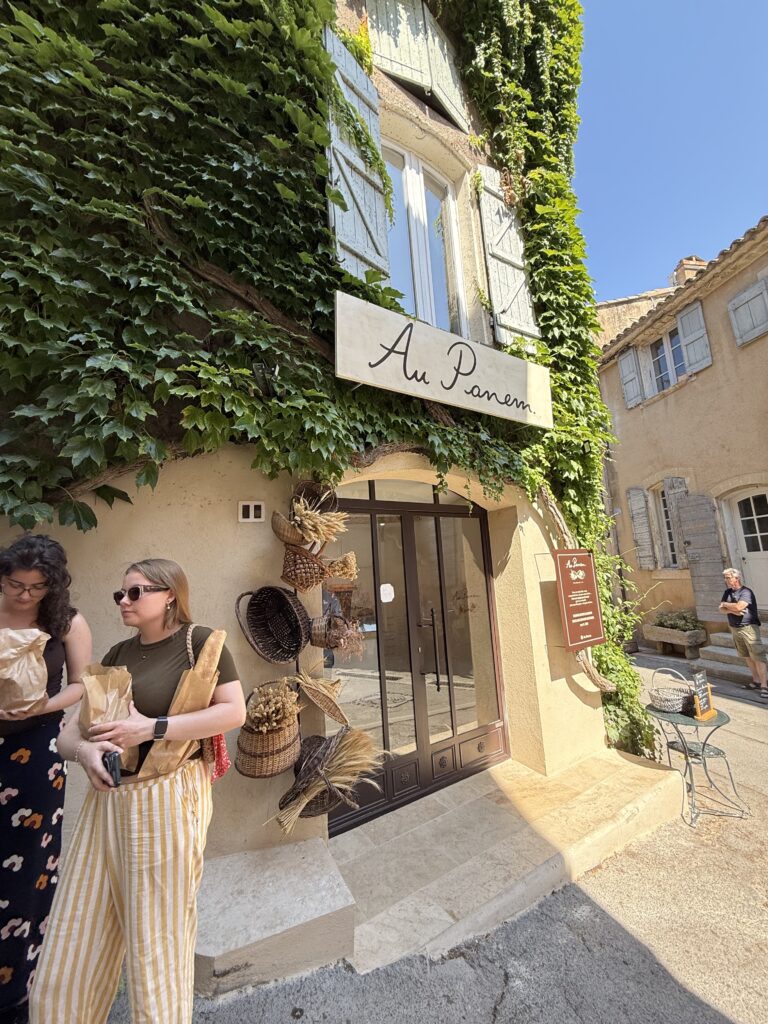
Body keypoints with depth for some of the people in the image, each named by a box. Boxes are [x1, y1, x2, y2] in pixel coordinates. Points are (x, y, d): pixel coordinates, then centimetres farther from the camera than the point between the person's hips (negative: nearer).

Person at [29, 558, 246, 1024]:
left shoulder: (199, 641, -10)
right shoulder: (118, 654, 10)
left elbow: (233, 711, -16)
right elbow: (70, 730, 12)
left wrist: (152, 728, -17)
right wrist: (83, 749, -11)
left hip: (166, 801, -5)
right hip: (107, 802, 6)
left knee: (157, 946, 10)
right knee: (70, 953, 13)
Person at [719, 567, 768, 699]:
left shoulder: (746, 592, -13)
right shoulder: (728, 592, 8)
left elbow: (738, 606, -26)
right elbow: (722, 609, 2)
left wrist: (725, 604, -8)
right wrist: (733, 611, -16)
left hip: (748, 628, -7)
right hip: (734, 628, 7)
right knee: (747, 657, 14)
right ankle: (756, 680, 24)